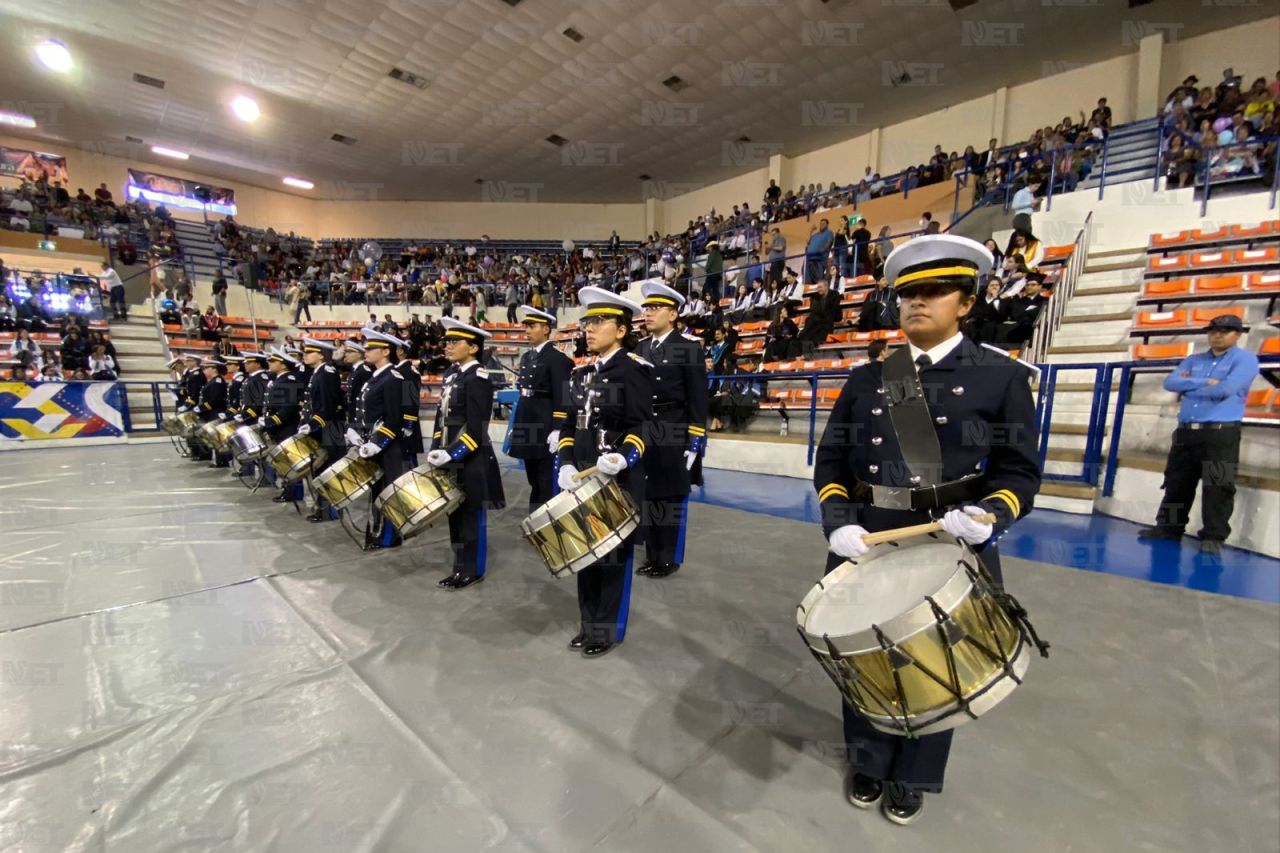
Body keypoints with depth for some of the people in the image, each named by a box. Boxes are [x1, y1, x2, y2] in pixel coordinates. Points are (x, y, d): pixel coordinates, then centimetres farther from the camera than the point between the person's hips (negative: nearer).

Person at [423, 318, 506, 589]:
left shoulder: (478, 378, -15)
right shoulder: (452, 373, 11)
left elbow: (476, 428, -20)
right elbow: (442, 416, 15)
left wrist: (452, 454, -21)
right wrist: (436, 449, 8)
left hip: (471, 461, -9)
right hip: (451, 457, 9)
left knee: (471, 514, 3)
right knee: (455, 511, 15)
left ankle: (472, 570, 17)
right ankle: (462, 565, 29)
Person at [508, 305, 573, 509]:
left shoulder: (557, 358, -9)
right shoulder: (526, 357, 15)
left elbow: (562, 398, -14)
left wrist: (557, 431, -19)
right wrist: (516, 426, 18)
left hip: (545, 429, -8)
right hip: (528, 428, 8)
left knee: (548, 484, -1)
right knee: (534, 482, 15)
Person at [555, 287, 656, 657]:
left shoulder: (634, 369, -8)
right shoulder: (583, 373, 13)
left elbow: (641, 426, -14)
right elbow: (570, 424, 12)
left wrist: (624, 458, -31)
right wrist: (566, 463, -3)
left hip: (619, 479, -7)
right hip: (583, 477, 7)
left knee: (613, 555, 5)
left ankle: (609, 629, 23)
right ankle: (590, 622, 33)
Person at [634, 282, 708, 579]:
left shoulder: (689, 350, -5)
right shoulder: (639, 350, 11)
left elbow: (698, 400, -8)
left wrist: (695, 440, -12)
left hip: (675, 437, -5)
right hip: (644, 435, 5)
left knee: (673, 497, 4)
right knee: (648, 495, 11)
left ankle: (670, 558, 19)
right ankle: (652, 555, 26)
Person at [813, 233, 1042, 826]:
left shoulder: (1002, 377, -1)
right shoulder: (866, 379, 5)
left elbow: (1019, 472, -4)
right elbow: (830, 460, 3)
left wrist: (989, 515, -25)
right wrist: (838, 522, -12)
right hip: (866, 547, 2)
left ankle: (914, 776, 44)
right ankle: (868, 760, 45)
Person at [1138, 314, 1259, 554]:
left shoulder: (1245, 359, 1)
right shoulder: (1193, 360, 16)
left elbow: (1226, 389, -14)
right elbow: (1169, 382, 1)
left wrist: (1188, 388, -2)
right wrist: (1203, 382, -10)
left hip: (1221, 435, -5)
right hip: (1185, 433, 5)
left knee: (1218, 488, -4)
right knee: (1176, 484, 9)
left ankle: (1213, 536, 2)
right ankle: (1168, 527, 18)